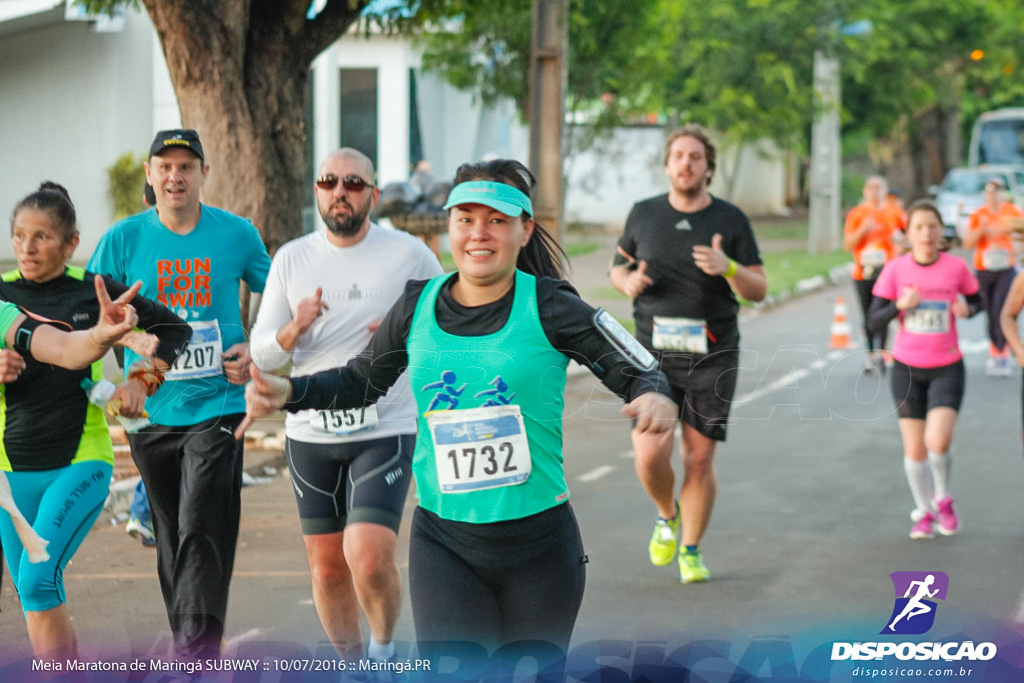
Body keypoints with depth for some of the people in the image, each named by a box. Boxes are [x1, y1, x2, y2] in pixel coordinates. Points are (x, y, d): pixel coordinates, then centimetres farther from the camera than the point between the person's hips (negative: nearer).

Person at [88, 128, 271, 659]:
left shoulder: (236, 234, 0)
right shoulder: (123, 239, 1)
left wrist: (258, 351, -1)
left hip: (218, 405, -2)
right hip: (152, 412, 2)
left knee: (201, 529, -16)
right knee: (170, 538, 10)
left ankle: (199, 644, -18)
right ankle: (191, 652, 23)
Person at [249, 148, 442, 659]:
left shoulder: (409, 254, -3)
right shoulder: (291, 259, 4)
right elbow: (261, 354, 3)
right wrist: (293, 331, -18)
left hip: (385, 430, -3)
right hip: (310, 432, 3)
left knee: (370, 560, -18)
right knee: (327, 566, 10)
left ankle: (384, 652, 10)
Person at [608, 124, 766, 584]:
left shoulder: (731, 221, 0)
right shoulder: (644, 214, 4)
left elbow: (759, 290, 0)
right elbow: (618, 266, 17)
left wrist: (727, 268, -21)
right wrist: (628, 282, -7)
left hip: (712, 355, 0)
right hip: (654, 355, 0)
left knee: (699, 459, 2)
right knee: (650, 455, -12)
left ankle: (691, 551, 20)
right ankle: (667, 514, 21)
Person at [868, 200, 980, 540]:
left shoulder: (956, 267, -5)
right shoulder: (896, 269, -5)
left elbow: (977, 300, 12)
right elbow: (874, 320, -4)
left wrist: (967, 308, -11)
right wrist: (900, 305, -22)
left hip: (947, 368, -1)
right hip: (907, 368, 1)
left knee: (938, 442, -17)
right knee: (914, 448, 4)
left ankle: (942, 498, 13)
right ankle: (924, 512, 26)